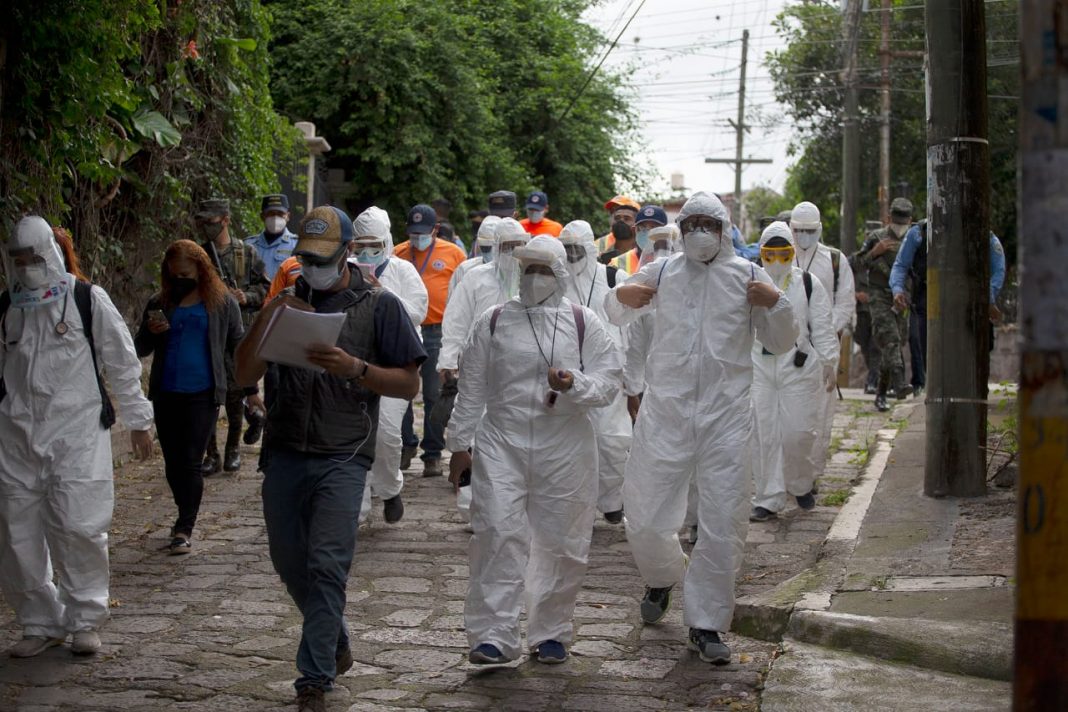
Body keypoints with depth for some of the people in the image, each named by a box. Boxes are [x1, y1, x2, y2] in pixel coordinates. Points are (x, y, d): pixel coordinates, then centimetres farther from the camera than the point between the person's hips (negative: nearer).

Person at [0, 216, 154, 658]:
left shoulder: (88, 300, -1)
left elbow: (122, 364, 4)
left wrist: (138, 421, 5)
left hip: (78, 433, -4)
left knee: (77, 525, -10)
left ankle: (84, 619, 8)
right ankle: (40, 622, 19)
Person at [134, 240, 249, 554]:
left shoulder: (222, 302, 1)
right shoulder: (159, 304, 8)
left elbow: (238, 345, 7)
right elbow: (140, 350, 14)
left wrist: (251, 389, 5)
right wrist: (150, 333, -9)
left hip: (203, 395, -4)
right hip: (166, 395, 4)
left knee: (190, 461, -7)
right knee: (173, 463, 11)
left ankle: (184, 529, -3)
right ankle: (187, 518, 28)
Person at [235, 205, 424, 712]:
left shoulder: (379, 306, 1)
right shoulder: (289, 302, 12)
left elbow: (409, 384, -2)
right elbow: (245, 375, 6)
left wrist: (355, 368, -18)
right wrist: (267, 319, -8)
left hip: (342, 456, -5)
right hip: (284, 455, 5)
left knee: (326, 565, -11)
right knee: (289, 563, 13)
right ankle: (336, 645, 35)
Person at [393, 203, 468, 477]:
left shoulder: (453, 253, 3)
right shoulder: (398, 254, 9)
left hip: (437, 332, -2)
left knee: (434, 395, 1)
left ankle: (433, 454, 9)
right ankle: (406, 445, 23)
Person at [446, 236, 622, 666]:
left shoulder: (583, 323, 5)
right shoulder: (494, 321, 8)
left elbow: (609, 383, 1)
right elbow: (471, 388, 10)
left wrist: (574, 384, -19)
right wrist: (460, 444, 8)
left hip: (564, 448, 0)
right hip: (501, 443, 0)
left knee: (560, 542, 6)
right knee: (498, 534, -11)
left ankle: (551, 633, 21)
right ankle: (494, 635, -8)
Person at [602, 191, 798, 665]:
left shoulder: (747, 275, 6)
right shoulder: (661, 273, 8)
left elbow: (780, 344, 10)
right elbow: (616, 315, 22)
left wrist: (776, 304, -9)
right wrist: (620, 296, -1)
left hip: (725, 413, -1)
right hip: (665, 408, 1)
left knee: (723, 522, -2)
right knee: (644, 515, 5)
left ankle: (706, 623, 11)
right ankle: (662, 577, 38)